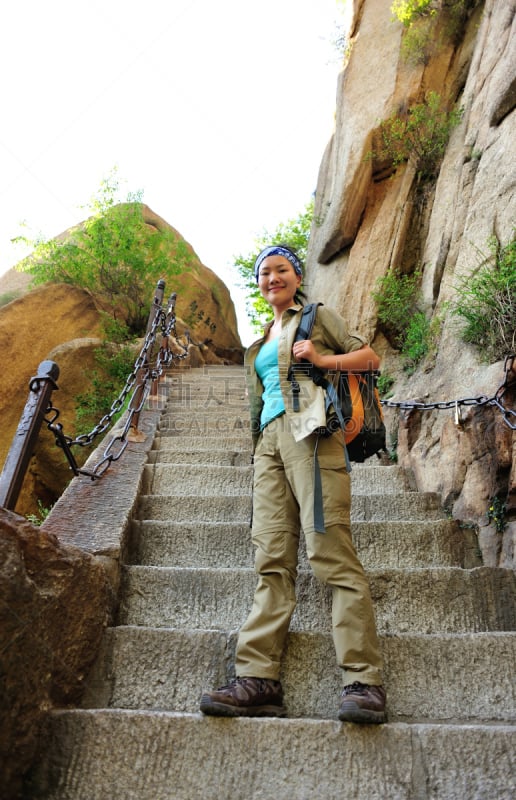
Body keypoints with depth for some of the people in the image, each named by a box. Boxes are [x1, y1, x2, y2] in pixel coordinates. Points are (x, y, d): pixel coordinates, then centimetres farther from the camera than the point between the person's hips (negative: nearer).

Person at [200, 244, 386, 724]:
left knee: (330, 551, -16)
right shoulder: (261, 343, 31)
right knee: (272, 561, -5)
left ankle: (364, 681, -15)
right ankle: (259, 679, -9)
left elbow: (370, 357, 10)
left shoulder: (318, 316, 15)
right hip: (270, 440, 6)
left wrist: (322, 359, -5)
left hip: (309, 431, -6)